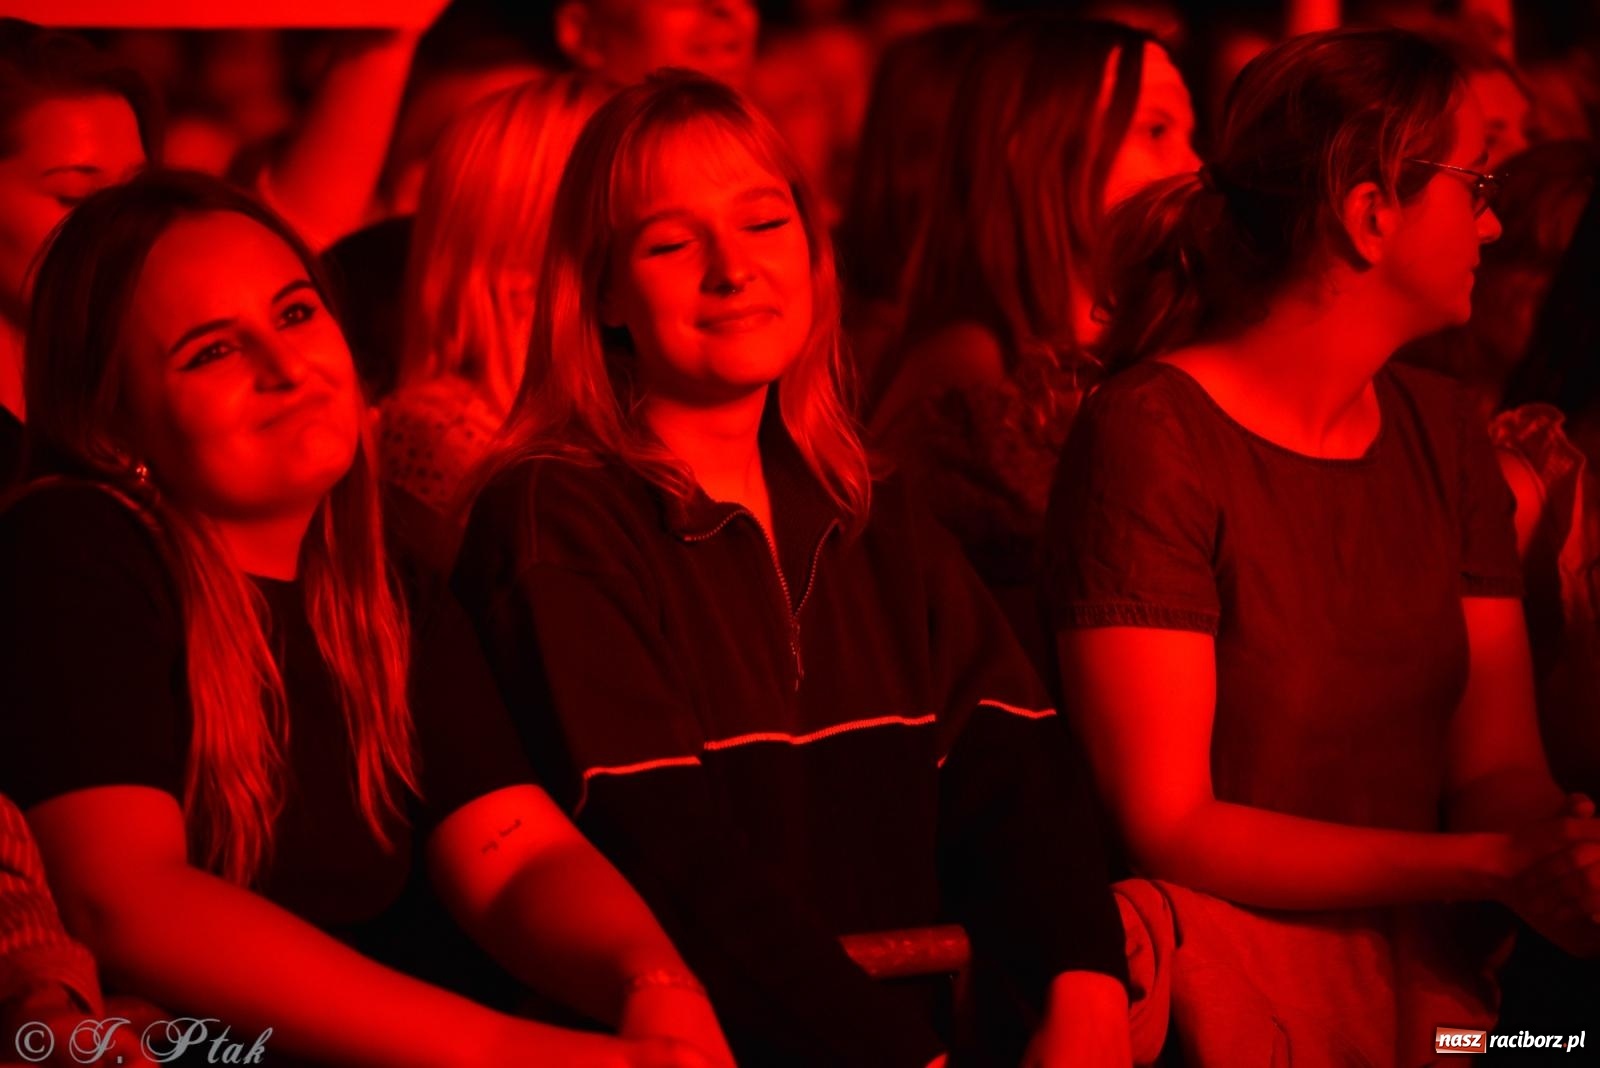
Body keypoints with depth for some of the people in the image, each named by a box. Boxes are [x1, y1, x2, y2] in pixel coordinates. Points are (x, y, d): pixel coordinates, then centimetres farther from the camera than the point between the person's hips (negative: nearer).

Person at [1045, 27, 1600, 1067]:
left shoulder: (1442, 432, 13)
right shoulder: (1151, 438, -10)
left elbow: (1498, 765, 8)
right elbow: (1166, 827, -14)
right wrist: (1490, 865, -22)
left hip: (1422, 962, 6)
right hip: (1235, 966, -6)